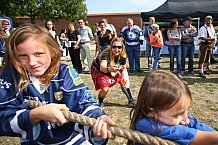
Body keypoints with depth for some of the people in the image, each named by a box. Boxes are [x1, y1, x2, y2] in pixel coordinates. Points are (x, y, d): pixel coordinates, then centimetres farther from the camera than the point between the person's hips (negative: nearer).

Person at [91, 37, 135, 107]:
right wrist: (109, 69, -78)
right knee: (105, 89, -20)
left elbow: (124, 68, -1)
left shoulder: (122, 56, -20)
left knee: (123, 81, -1)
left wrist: (125, 76, -18)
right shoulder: (106, 54, -38)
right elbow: (102, 67, -57)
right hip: (98, 70, -5)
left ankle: (131, 100, 20)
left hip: (111, 70, 6)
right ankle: (100, 103, 12)